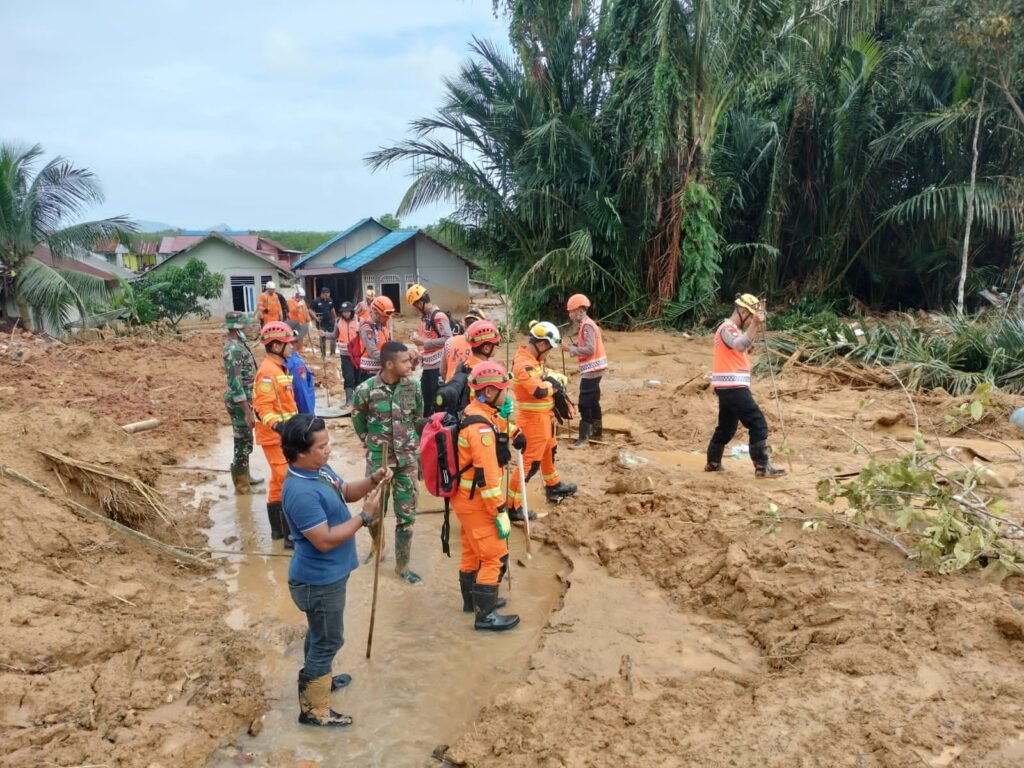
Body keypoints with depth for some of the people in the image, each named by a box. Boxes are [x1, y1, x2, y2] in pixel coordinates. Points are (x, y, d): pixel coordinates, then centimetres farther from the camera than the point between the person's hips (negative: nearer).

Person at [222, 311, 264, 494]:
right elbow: (235, 383, -26)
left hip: (243, 398, 10)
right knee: (243, 443, 0)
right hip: (239, 401, -10)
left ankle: (245, 477, 34)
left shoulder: (237, 344, 9)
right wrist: (247, 411, -25)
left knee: (244, 441, 20)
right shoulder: (234, 349, -22)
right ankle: (242, 485, 10)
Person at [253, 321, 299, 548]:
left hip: (284, 435, 10)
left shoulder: (279, 368, 13)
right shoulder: (268, 372, -18)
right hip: (276, 437, -10)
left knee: (279, 483, 16)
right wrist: (276, 425, -41)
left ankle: (278, 529, 27)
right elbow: (263, 407, -25)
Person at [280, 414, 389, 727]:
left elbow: (346, 492, 12)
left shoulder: (319, 469, -3)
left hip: (328, 573, 9)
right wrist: (366, 517, -27)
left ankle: (316, 678, 50)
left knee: (320, 634, 28)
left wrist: (373, 480, -7)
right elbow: (325, 541, -31)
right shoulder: (301, 492, -33)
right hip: (319, 580, -9)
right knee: (328, 641, 7)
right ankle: (313, 709, 24)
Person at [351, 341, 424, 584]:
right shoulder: (366, 390, -15)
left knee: (407, 513, 5)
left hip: (407, 459, 2)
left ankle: (402, 565, 19)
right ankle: (376, 545, 43)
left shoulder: (412, 387, -6)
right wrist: (372, 444, 10)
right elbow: (359, 423, 2)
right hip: (378, 459, -2)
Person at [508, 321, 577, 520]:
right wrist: (554, 385, -16)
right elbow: (540, 390, -37)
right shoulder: (523, 363, -26)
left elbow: (547, 377, 17)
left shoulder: (534, 359, 6)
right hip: (533, 420, -10)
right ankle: (513, 506, 3)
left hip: (543, 417, 10)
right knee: (530, 461, -4)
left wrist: (555, 381, -6)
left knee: (549, 451, 28)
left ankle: (553, 487, 50)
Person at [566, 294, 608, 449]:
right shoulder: (586, 324, 13)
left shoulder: (587, 325, -18)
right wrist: (575, 344, 2)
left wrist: (573, 349, -17)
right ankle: (597, 432, 30)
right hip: (593, 368, 10)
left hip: (591, 369, -10)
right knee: (593, 401, 19)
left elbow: (590, 349, -25)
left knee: (584, 404, -9)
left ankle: (584, 438, -8)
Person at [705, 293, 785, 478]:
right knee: (758, 425, -9)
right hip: (733, 387, -11)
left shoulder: (729, 328, 19)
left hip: (727, 388, 11)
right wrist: (755, 324, -47)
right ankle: (762, 468, -7)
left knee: (726, 427, 20)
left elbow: (743, 348, 24)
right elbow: (740, 346, -37)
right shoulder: (728, 328, -14)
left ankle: (713, 463, 30)